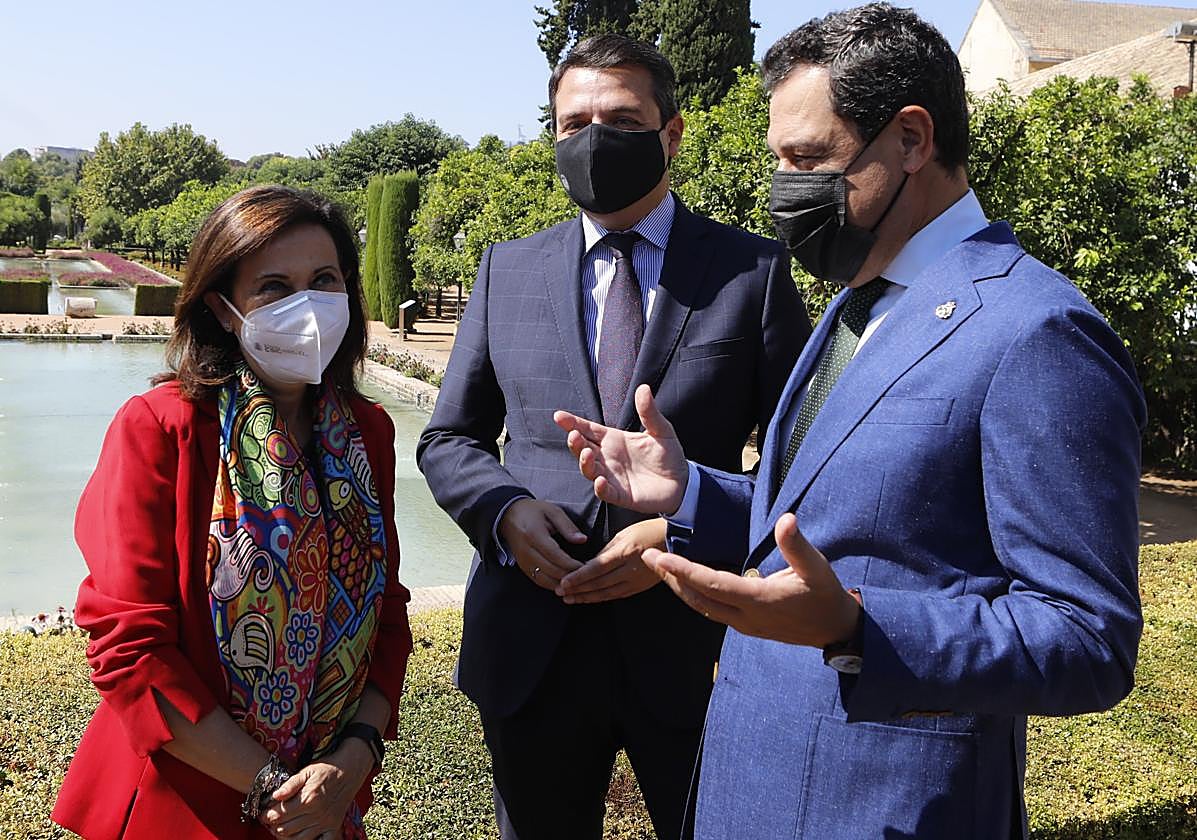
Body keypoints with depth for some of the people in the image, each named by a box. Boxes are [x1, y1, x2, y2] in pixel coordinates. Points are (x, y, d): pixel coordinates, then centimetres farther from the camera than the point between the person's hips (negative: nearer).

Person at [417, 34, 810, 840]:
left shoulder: (753, 271, -1)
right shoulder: (506, 271, 7)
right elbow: (449, 439, 12)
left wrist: (683, 530, -16)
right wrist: (505, 508, -9)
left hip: (694, 647, -2)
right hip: (531, 646, 3)